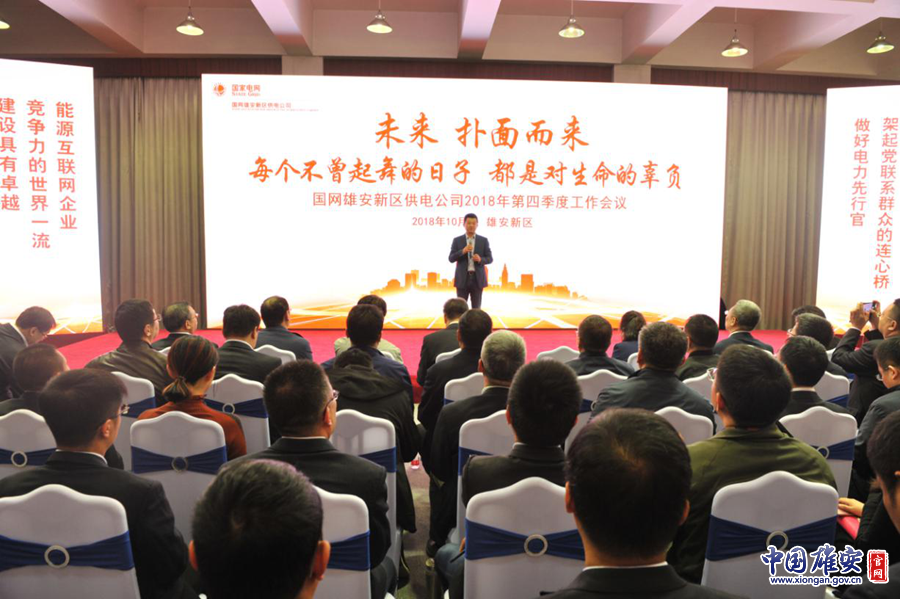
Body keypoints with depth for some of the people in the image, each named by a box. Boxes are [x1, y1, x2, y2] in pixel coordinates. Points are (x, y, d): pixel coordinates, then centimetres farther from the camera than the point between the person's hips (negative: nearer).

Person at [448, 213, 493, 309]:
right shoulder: (457, 240, 4)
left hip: (478, 278, 1)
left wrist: (480, 259, -17)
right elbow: (451, 258, -3)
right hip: (462, 279, 0)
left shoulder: (483, 240, 5)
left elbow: (490, 258, 4)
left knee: (476, 308, 5)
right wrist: (463, 251, -19)